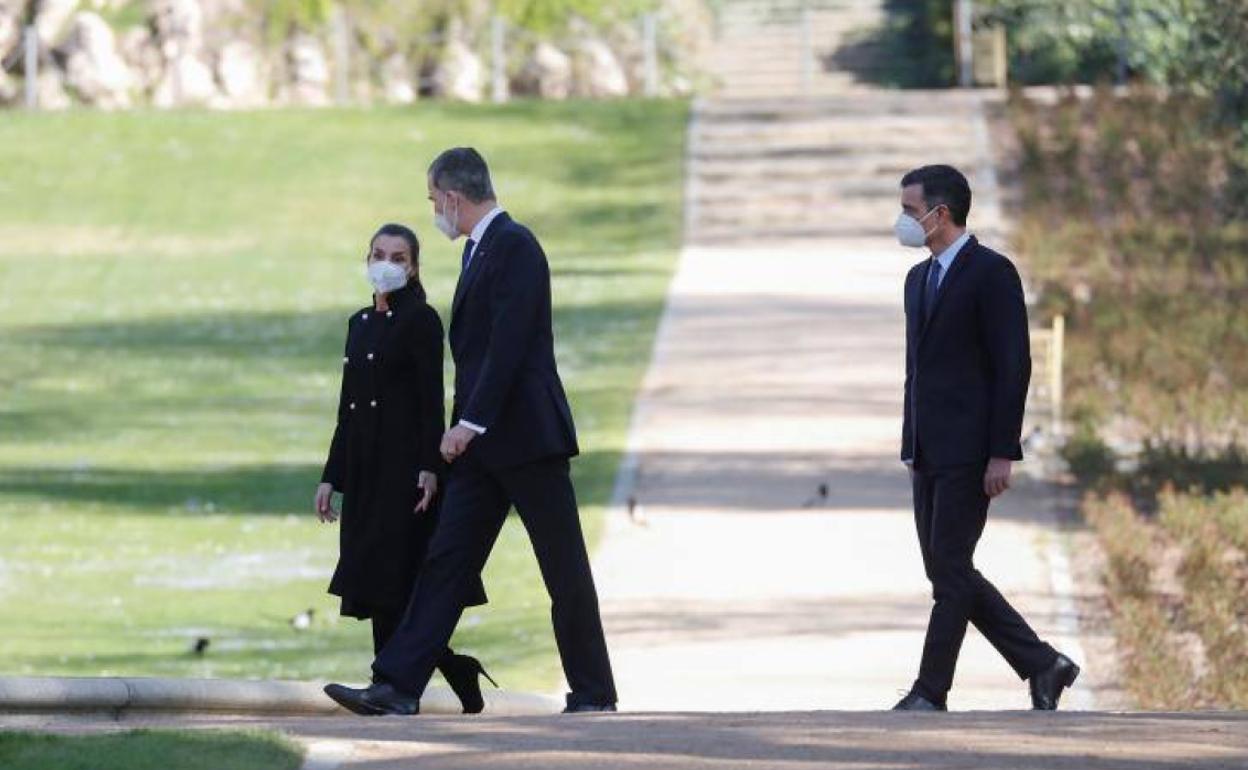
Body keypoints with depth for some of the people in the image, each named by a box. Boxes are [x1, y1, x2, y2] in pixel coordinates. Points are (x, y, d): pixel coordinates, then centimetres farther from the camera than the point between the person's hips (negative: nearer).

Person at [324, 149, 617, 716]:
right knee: (446, 560, 3)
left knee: (565, 571, -1)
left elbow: (509, 343, -21)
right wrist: (465, 425, 18)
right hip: (483, 441, 10)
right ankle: (398, 688, -2)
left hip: (526, 435, -10)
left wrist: (471, 422, -22)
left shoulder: (515, 246, -13)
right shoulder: (477, 248, 17)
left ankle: (594, 695, 5)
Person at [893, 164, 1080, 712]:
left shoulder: (992, 273, -10)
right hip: (929, 454, 9)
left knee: (950, 568, -8)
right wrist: (911, 446, 18)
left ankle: (931, 691, -4)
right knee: (946, 571, 7)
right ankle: (1042, 666, 13)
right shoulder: (920, 278, 17)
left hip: (970, 452, -9)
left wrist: (1001, 454, -17)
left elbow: (1013, 366, -13)